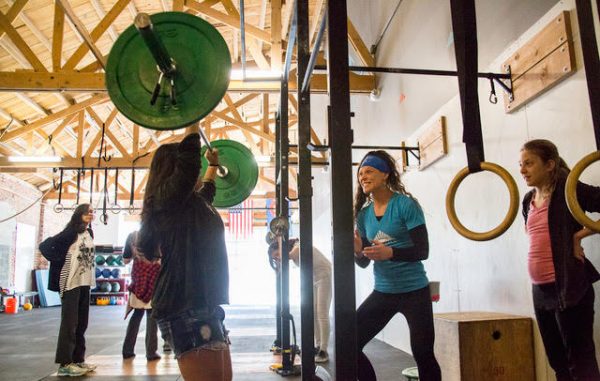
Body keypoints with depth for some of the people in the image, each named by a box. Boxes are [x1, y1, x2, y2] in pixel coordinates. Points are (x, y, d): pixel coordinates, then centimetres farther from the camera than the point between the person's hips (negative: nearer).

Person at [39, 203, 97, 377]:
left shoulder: (89, 234, 11)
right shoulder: (71, 233, -10)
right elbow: (44, 246, -14)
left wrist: (90, 275, 9)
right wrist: (60, 263, -12)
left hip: (85, 283, 7)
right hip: (71, 283, -7)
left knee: (81, 323, 11)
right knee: (69, 323, -4)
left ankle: (78, 359, 19)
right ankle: (65, 363, 3)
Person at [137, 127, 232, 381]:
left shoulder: (192, 201, 20)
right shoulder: (169, 196, -6)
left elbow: (207, 188, 44)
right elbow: (188, 152, -20)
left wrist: (214, 164, 56)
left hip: (204, 307, 10)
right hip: (186, 310, -10)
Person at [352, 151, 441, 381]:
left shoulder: (406, 204, -11)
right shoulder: (363, 214, 4)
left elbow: (423, 251, -15)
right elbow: (364, 263, 8)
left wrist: (390, 253, -32)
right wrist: (357, 252, -15)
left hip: (414, 291, -5)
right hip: (382, 292, 5)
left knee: (423, 355, 2)